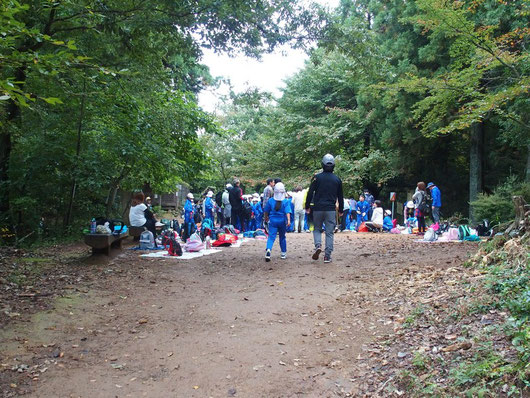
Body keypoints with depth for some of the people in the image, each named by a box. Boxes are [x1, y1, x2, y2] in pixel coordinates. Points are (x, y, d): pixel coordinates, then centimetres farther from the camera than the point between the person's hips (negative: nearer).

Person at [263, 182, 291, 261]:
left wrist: (266, 218, 25)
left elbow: (266, 211, 8)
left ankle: (268, 249, -32)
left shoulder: (270, 200, 0)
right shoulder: (286, 201, -4)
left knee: (271, 236, -5)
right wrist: (288, 220, -22)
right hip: (282, 221, 0)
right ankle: (283, 253, 23)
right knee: (282, 237, 15)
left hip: (273, 221, 0)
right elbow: (287, 212, -16)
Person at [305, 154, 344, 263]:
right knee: (329, 233, 5)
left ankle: (318, 245, -10)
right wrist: (341, 210, 21)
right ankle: (327, 256, 2)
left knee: (317, 229, 16)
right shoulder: (337, 179, 4)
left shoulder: (317, 177, -2)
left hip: (318, 209, -1)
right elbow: (340, 197, 11)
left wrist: (307, 206, 7)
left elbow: (310, 193, -3)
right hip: (331, 209, 1)